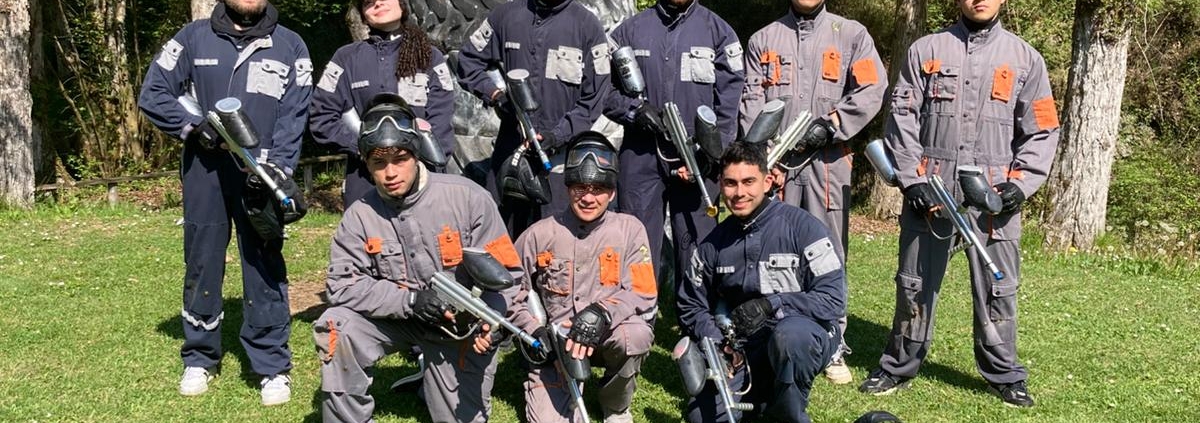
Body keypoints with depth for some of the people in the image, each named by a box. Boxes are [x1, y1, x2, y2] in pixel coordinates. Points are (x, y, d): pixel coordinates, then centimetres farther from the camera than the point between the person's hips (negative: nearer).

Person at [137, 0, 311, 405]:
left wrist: (275, 167, -14)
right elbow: (153, 94, 6)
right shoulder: (193, 38, 7)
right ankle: (200, 359, 23)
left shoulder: (290, 46, 6)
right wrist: (194, 125, -8)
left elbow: (294, 117, -1)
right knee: (201, 264, 9)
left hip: (259, 175, -1)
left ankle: (273, 366, 7)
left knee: (264, 269, -2)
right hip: (205, 170, 2)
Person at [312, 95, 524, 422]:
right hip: (396, 317, 1)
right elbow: (342, 284, -15)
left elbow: (503, 268, -13)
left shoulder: (467, 197, -17)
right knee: (336, 328, -23)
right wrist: (410, 300, -25)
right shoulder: (360, 216, -10)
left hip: (463, 322, -1)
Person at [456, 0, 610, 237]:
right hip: (509, 148, 3)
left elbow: (592, 100, 0)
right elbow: (468, 61, 16)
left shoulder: (588, 26, 0)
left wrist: (558, 135, -12)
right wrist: (494, 93, -2)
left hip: (560, 154, -3)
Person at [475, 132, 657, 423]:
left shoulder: (629, 230, -5)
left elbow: (644, 294, -12)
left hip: (608, 336, 0)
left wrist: (600, 315, -30)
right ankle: (574, 394, 19)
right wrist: (536, 333, -12)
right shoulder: (539, 234, -3)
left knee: (635, 335, -34)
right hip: (555, 344, 0)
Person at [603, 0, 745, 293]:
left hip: (696, 157, -1)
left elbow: (729, 100, 2)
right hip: (640, 154, 1)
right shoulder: (631, 29, 11)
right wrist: (635, 110, -8)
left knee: (697, 246, 0)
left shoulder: (717, 30, 8)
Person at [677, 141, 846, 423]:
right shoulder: (714, 244, 5)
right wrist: (718, 344, -6)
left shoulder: (801, 226, -11)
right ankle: (771, 394, 16)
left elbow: (833, 298, -15)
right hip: (747, 349, 4)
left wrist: (772, 304, -25)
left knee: (789, 335, -39)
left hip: (808, 335, -4)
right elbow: (692, 305, 13)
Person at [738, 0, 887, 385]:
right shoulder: (763, 39, 15)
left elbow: (872, 90, 1)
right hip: (775, 161, 1)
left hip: (828, 161, -1)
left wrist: (829, 125, -10)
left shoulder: (852, 34, 12)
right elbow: (752, 101, 5)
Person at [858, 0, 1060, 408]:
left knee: (997, 289, 4)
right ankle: (899, 367, 21)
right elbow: (903, 119, 4)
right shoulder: (926, 50, 7)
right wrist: (912, 178, -6)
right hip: (929, 192, 0)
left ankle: (1004, 375, 19)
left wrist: (1021, 183, -4)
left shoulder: (1025, 58, 9)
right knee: (915, 284, 8)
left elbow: (1041, 130, 9)